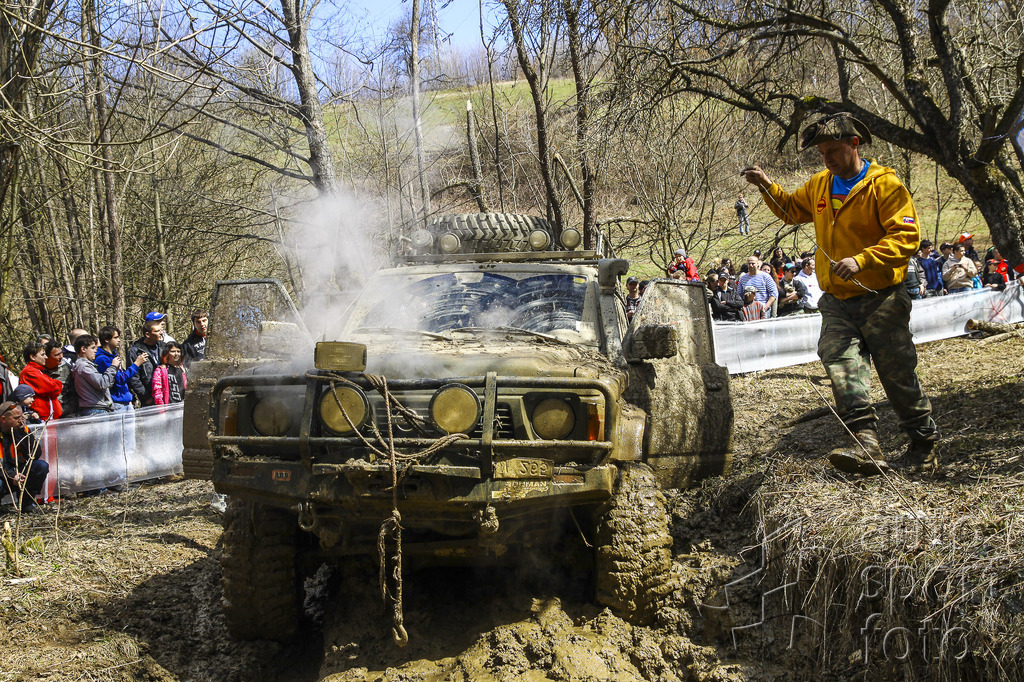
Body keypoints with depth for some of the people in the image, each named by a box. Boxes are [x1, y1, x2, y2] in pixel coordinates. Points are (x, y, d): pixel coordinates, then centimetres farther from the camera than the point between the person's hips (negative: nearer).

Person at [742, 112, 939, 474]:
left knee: (898, 373, 3)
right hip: (837, 301, 5)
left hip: (881, 298, -5)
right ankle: (866, 446, -27)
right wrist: (767, 186, 13)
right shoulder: (820, 185, 12)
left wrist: (861, 260, -27)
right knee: (840, 363, -17)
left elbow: (907, 236, -17)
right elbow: (792, 209, 31)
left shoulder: (884, 184, -9)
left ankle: (924, 444, 23)